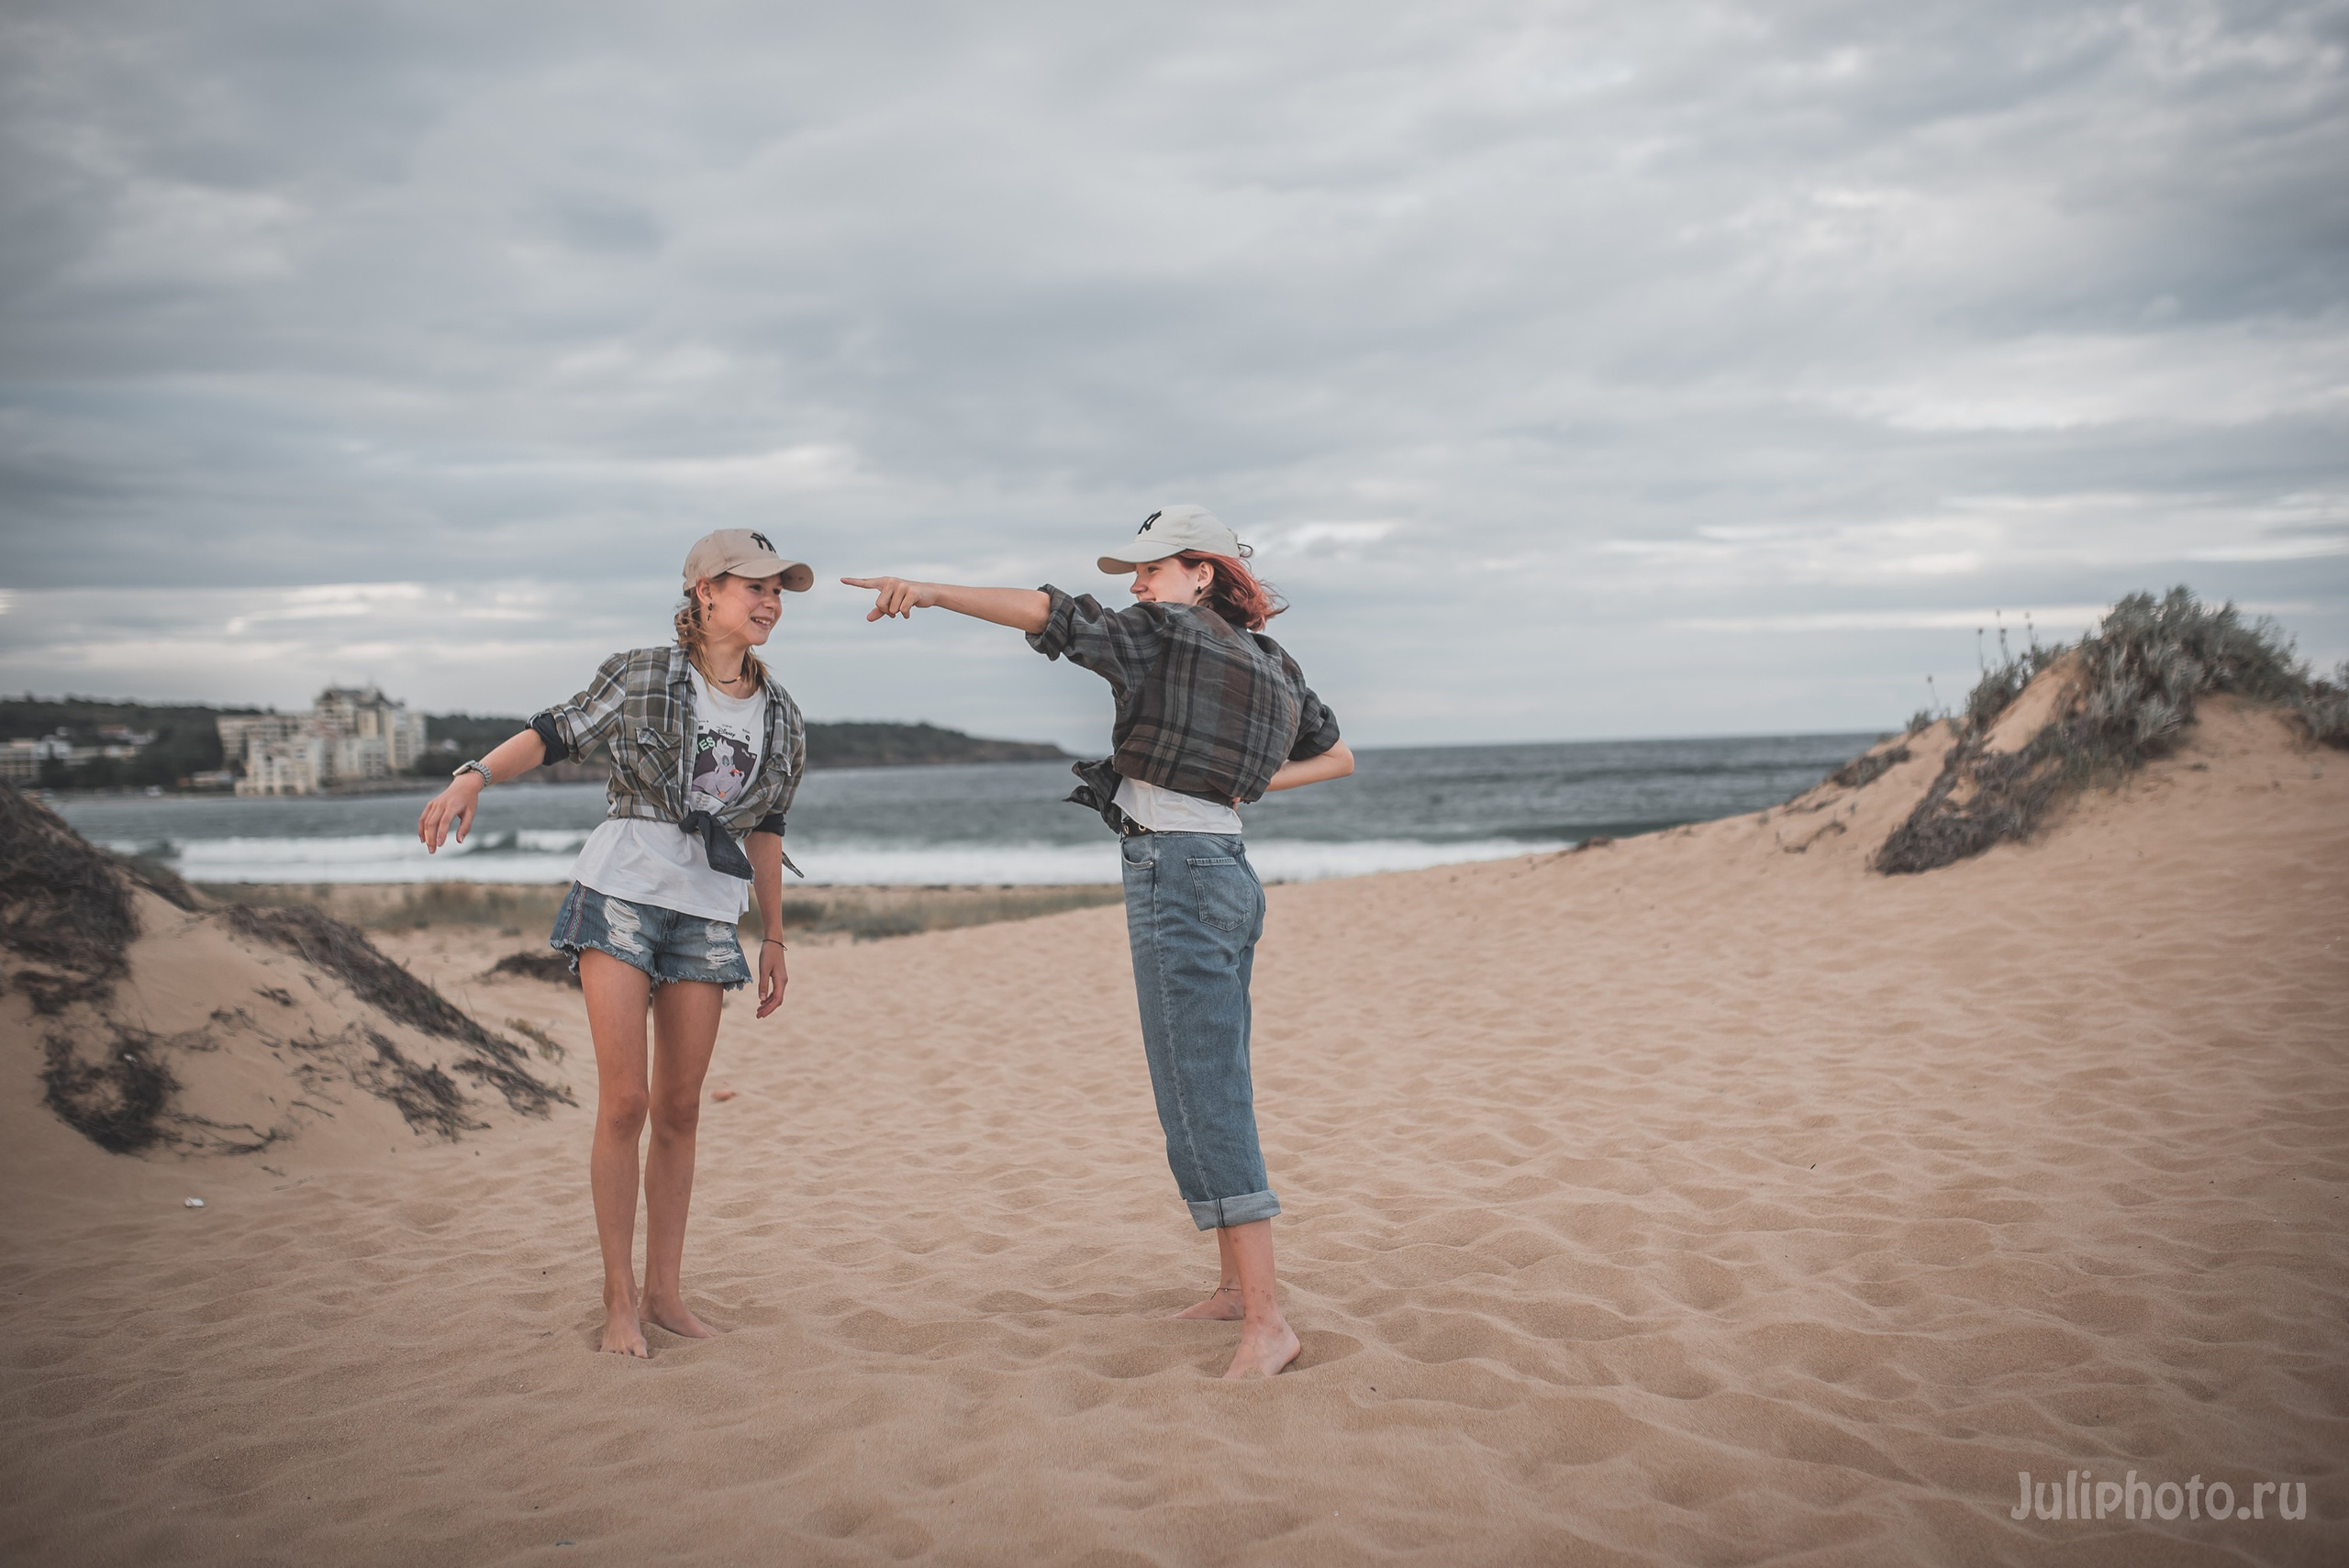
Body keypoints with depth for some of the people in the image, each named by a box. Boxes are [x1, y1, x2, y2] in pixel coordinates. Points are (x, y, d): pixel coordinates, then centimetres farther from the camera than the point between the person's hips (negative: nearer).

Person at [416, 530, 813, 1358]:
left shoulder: (782, 717, 9)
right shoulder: (641, 676, -2)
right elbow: (552, 735, 0)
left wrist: (774, 937, 18)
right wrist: (473, 777, -18)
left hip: (707, 915, 4)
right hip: (620, 892, -4)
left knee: (679, 1109, 6)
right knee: (624, 1101, -7)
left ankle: (664, 1290, 17)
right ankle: (618, 1298, 3)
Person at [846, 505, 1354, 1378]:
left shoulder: (1164, 635, -7)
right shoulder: (1272, 664, 16)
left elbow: (1050, 615, -16)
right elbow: (1337, 756, 25)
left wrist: (928, 592, -17)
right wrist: (1250, 782, 15)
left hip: (1175, 873, -9)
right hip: (1230, 874, 9)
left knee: (1202, 1101, -10)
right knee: (1210, 1091, 17)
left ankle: (1266, 1322, -11)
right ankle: (1238, 1285, 25)